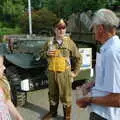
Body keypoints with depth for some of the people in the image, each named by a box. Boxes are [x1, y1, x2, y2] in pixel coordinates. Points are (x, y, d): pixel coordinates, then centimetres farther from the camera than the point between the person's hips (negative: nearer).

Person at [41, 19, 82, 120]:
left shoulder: (69, 42, -5)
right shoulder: (50, 42, 2)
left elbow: (78, 58, 0)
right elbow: (43, 53, 15)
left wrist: (75, 72, -1)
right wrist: (47, 53, -8)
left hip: (65, 73, -3)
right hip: (52, 73, 3)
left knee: (65, 95, 6)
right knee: (52, 94, 18)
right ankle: (52, 112, 39)